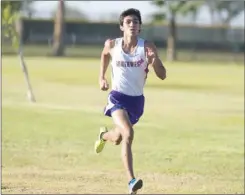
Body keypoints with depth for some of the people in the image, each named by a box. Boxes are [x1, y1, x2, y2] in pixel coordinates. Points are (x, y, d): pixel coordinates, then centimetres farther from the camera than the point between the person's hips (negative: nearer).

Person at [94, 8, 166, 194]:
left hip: (137, 100, 2)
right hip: (118, 97, -2)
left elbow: (162, 76, -13)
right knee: (128, 134, -27)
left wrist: (154, 60, -32)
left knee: (117, 139, 20)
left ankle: (104, 135, 59)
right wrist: (102, 77, 14)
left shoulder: (147, 47, -10)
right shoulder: (112, 45, -7)